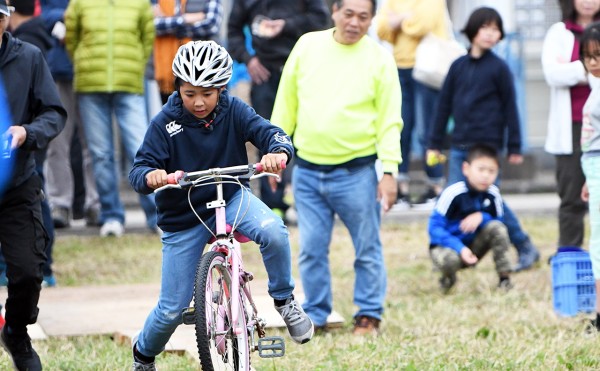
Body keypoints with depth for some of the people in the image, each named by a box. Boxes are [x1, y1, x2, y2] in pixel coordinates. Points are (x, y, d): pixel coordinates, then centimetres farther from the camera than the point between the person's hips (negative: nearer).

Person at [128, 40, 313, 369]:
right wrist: (150, 176, -44)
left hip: (231, 198, 1)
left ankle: (284, 299, -8)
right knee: (172, 309, 2)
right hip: (183, 218, -1)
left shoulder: (233, 111, -11)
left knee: (273, 231, -33)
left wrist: (278, 152, -44)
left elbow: (269, 132, -20)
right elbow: (138, 171, -19)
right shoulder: (165, 123, -16)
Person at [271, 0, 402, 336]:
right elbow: (286, 103, 10)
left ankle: (369, 315, 15)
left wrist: (389, 170, -10)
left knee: (367, 249, 4)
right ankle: (316, 315, 16)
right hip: (307, 172, 3)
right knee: (311, 248, 6)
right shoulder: (307, 46, 4)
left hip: (357, 172, -2)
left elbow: (390, 120, -3)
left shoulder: (379, 59, -3)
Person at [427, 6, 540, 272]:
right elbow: (444, 104, 13)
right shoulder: (458, 66, 9)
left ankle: (525, 248, 5)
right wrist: (435, 143, 12)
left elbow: (509, 108, 0)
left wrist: (514, 148, -1)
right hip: (459, 147, 4)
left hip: (488, 145, -4)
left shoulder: (499, 68, -1)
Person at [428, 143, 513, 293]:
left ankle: (504, 278, -9)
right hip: (446, 246, -4)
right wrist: (460, 249, -34)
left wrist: (482, 217, -24)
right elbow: (435, 227, -23)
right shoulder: (453, 193, -23)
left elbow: (499, 221, -2)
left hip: (473, 246, 4)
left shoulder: (492, 194, -10)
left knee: (497, 228, -20)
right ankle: (448, 278, 0)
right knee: (449, 259, -38)